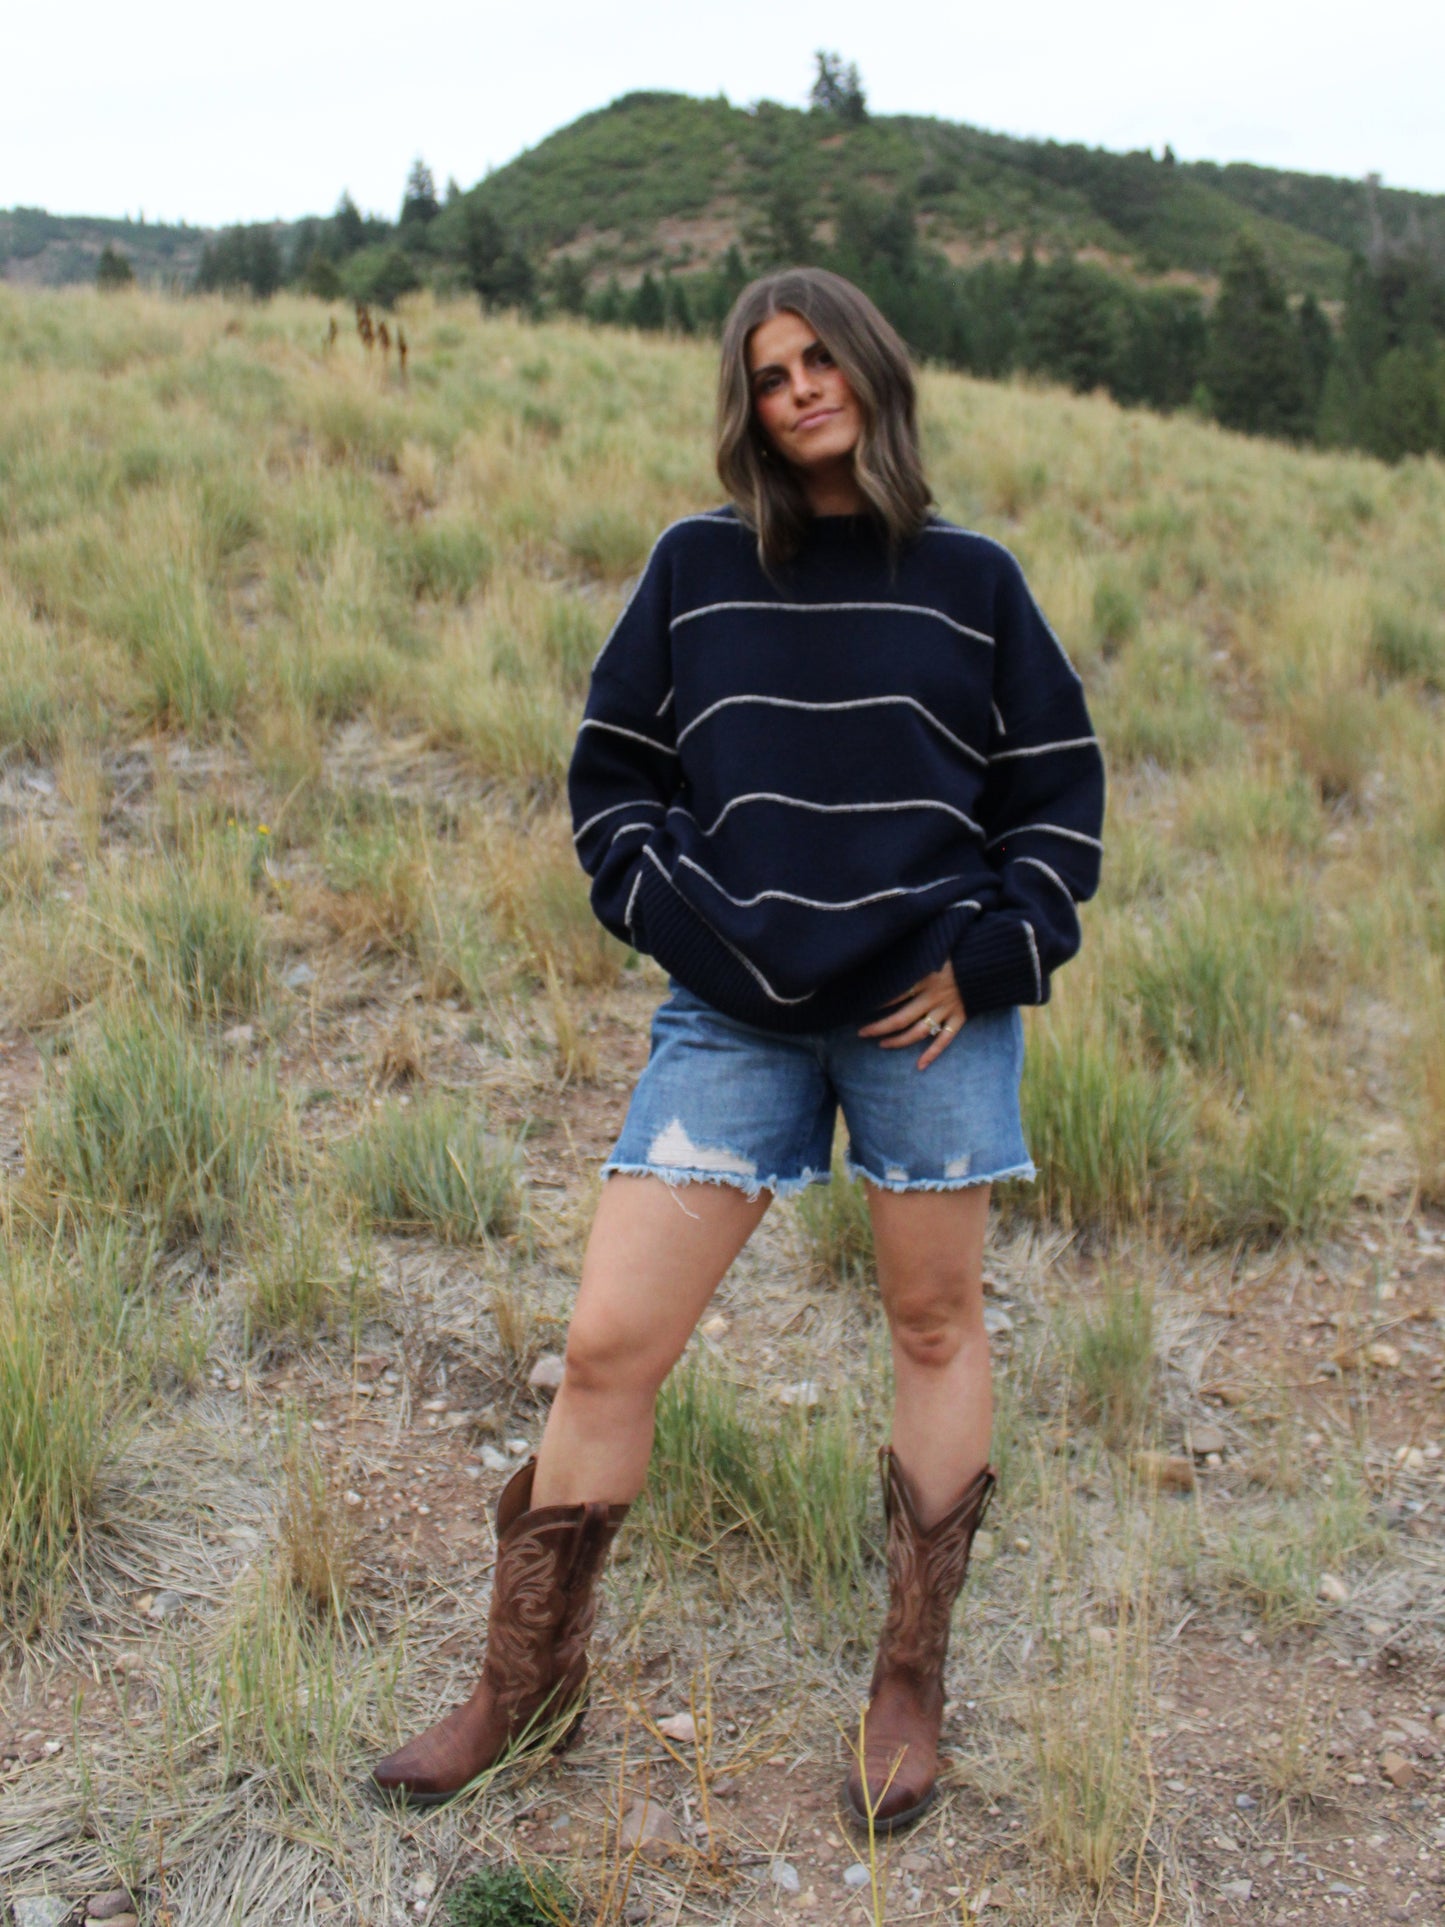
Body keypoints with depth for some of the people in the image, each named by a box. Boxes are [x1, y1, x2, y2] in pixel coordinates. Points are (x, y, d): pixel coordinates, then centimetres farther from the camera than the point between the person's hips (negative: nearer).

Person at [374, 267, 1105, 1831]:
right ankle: (528, 1687, 17)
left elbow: (1060, 791, 9)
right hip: (735, 1012, 0)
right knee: (607, 1345, -3)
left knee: (935, 1325, 10)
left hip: (930, 1006, 0)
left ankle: (909, 1688, 28)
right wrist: (680, 916, -4)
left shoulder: (970, 579, 6)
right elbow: (611, 770, 10)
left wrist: (986, 954, -4)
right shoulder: (695, 568, 6)